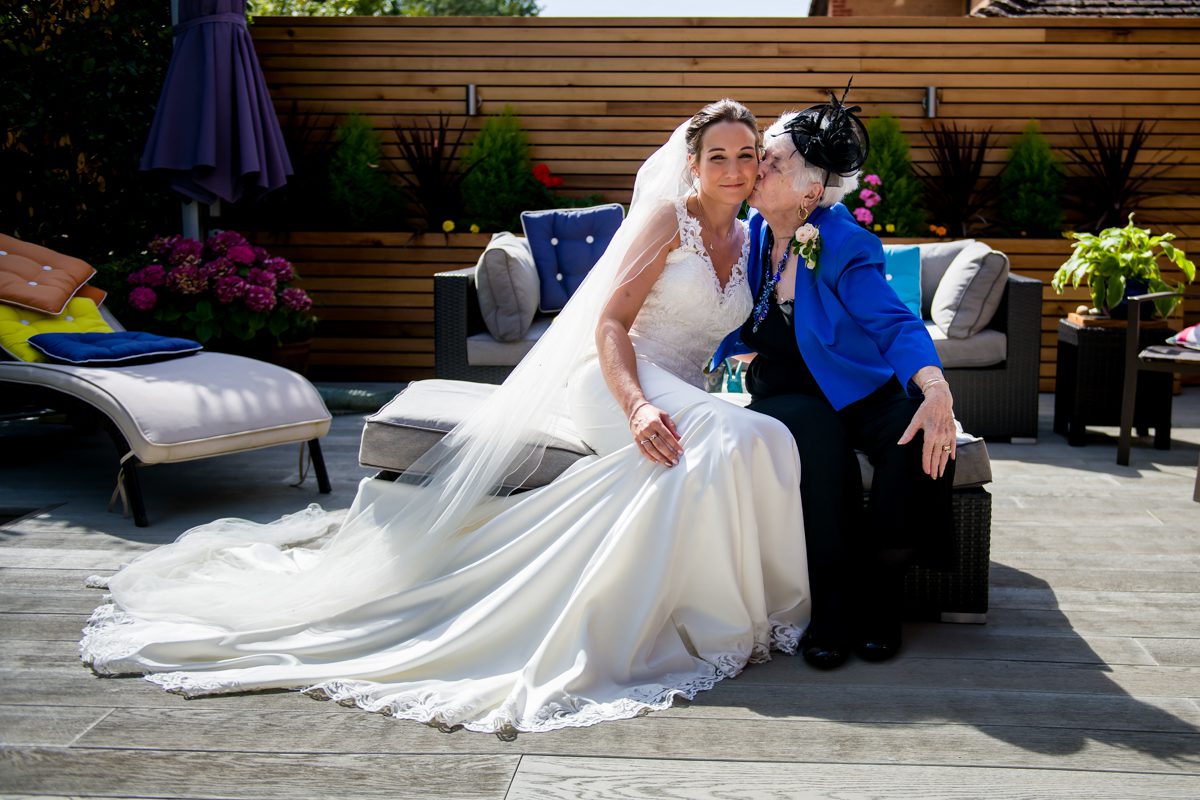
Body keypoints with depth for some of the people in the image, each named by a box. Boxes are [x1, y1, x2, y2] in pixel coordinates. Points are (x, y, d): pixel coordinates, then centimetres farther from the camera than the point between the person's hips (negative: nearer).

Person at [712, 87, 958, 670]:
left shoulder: (844, 246, -16)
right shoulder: (750, 234, -2)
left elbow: (896, 325, -25)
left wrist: (937, 392, -44)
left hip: (860, 389, -1)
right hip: (786, 398, 2)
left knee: (923, 440, -32)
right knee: (817, 441, -35)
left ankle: (877, 595, -12)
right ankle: (833, 605, -22)